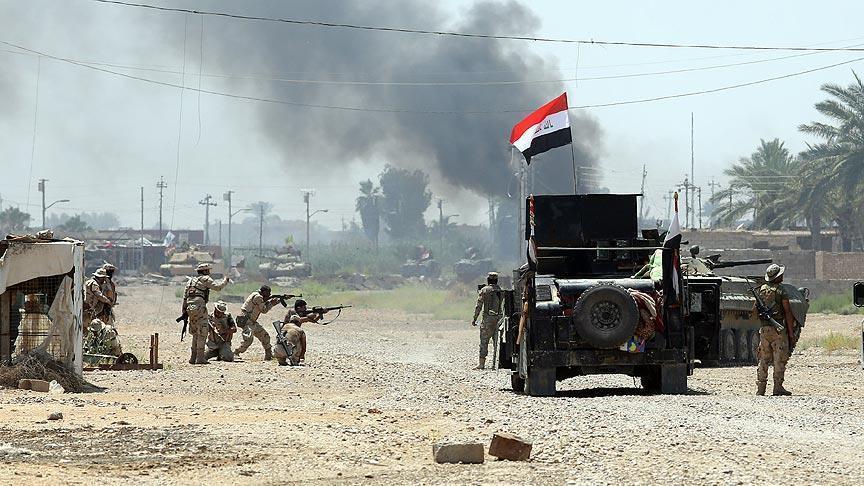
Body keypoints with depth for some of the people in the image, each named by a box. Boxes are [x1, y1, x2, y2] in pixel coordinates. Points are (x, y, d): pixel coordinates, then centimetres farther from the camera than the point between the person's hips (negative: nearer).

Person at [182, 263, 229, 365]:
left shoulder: (191, 280, 22)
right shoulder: (205, 279, 1)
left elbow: (185, 297, 20)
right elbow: (217, 287, -8)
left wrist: (184, 311, 21)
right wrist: (225, 281, 10)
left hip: (190, 309, 7)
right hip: (199, 307, -7)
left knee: (196, 333, 16)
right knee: (202, 333, -4)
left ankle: (193, 358, 15)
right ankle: (200, 358, -8)